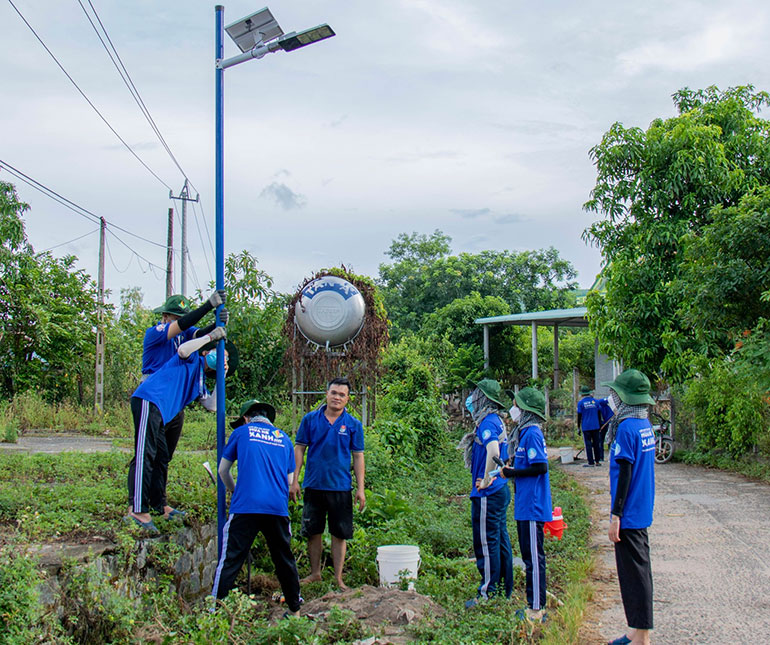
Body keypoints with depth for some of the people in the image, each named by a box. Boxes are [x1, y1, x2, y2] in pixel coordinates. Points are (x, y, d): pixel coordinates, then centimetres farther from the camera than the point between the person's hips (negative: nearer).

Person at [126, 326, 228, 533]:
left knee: (160, 457, 10)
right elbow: (182, 350, -16)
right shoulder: (193, 360, 8)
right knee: (145, 455, -15)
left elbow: (211, 406, 22)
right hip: (148, 400, -10)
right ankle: (138, 509, -21)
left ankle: (159, 506, 14)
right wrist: (211, 336, -7)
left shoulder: (200, 382, 30)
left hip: (158, 413, 10)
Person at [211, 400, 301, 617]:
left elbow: (223, 470, 17)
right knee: (284, 559, 14)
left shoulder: (241, 432, 11)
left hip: (245, 506, -3)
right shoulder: (284, 438, 20)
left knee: (230, 559, -2)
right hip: (278, 508, 3)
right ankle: (294, 609, 22)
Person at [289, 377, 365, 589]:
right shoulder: (310, 419, 1)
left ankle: (338, 578, 16)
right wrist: (295, 480, 0)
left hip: (340, 488, -1)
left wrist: (360, 489, 0)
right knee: (312, 532, 9)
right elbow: (299, 449, 5)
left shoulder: (353, 425, 1)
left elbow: (358, 457, 4)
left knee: (339, 534, 5)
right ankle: (315, 573, 26)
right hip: (314, 485, 1)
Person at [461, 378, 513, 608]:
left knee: (487, 542, -3)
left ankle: (488, 593, 4)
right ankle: (505, 589, 23)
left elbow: (493, 452, -33)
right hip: (500, 489, 10)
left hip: (488, 494, -10)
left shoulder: (488, 422, -17)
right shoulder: (496, 421, 13)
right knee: (500, 540, 15)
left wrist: (485, 480, -22)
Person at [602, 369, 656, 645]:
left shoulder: (627, 428, -18)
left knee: (633, 573, -3)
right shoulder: (645, 425, 9)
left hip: (629, 515, -9)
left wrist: (615, 516, -17)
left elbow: (624, 475, -19)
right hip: (642, 513, 9)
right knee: (639, 569, 15)